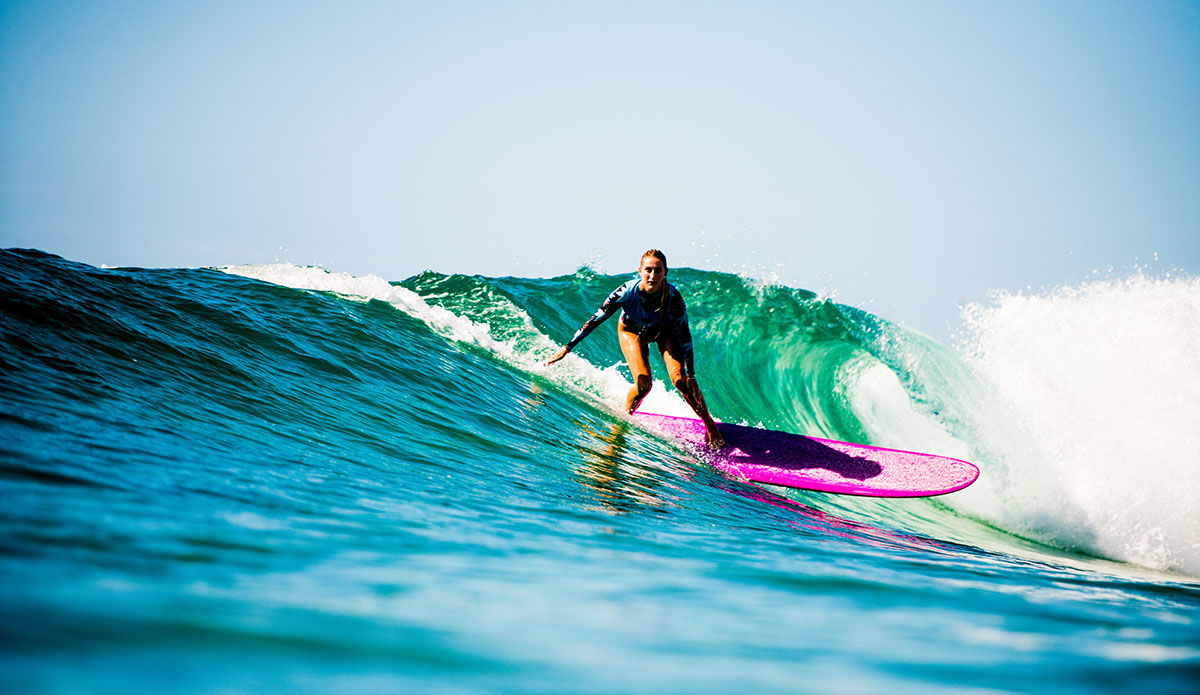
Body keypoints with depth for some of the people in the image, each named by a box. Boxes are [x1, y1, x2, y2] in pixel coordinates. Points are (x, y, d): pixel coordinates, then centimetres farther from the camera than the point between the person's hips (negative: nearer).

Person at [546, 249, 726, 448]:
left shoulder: (673, 296, -36)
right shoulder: (627, 292, -37)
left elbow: (684, 336, -26)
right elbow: (596, 320, -27)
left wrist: (691, 375, -28)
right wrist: (568, 347, -26)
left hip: (664, 330, 0)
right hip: (632, 331, 0)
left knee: (680, 380, -17)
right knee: (643, 383, -19)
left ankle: (711, 426, -2)